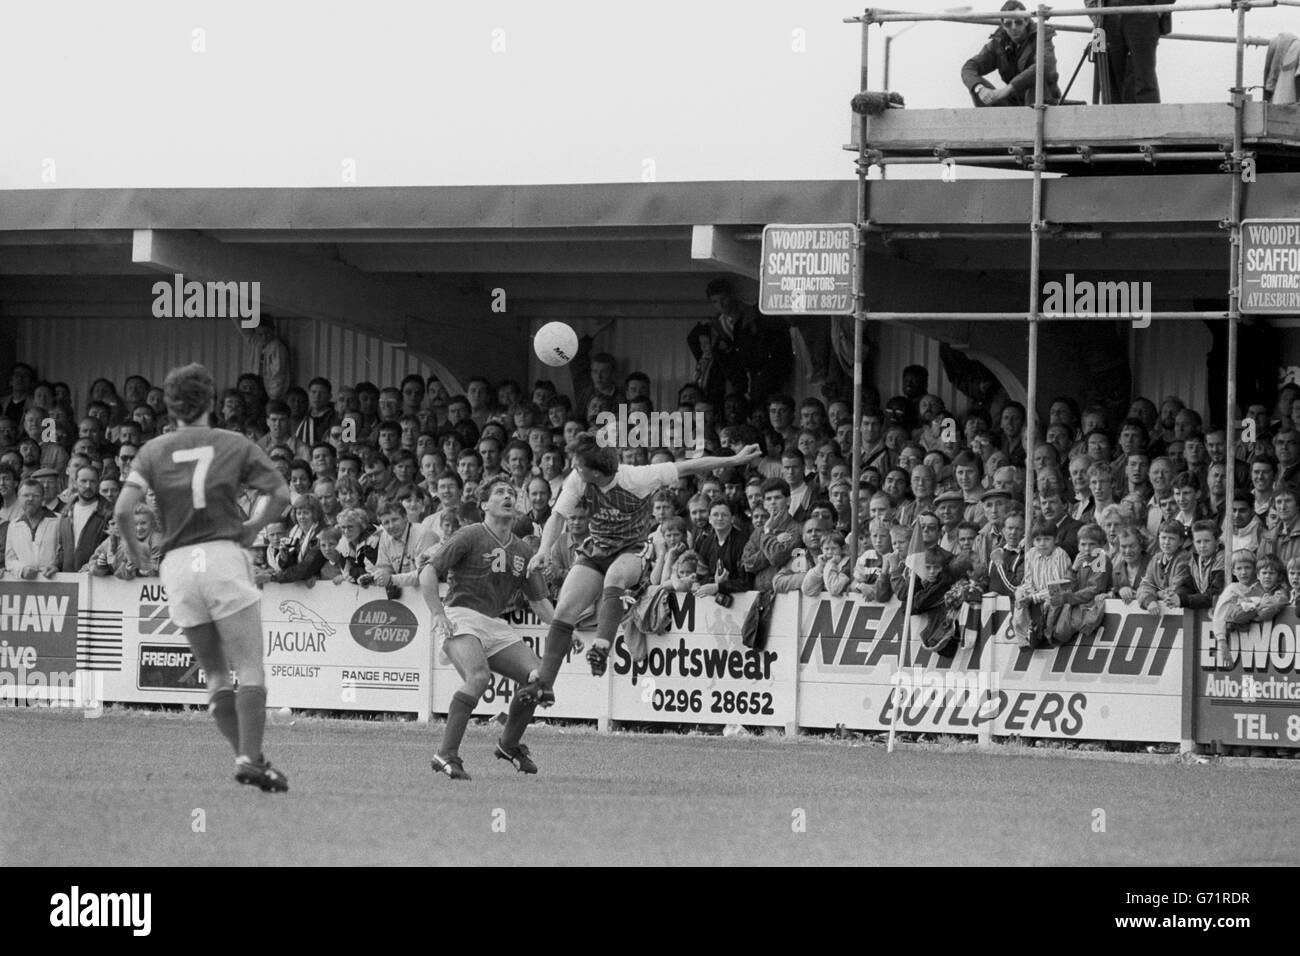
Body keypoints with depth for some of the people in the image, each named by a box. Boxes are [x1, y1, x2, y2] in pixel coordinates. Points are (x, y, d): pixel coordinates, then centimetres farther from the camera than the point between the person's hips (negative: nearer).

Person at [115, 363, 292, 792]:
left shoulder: (154, 451, 7)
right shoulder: (234, 445, 5)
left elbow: (124, 507, -5)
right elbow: (281, 494, 0)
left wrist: (131, 544, 12)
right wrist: (252, 528, 15)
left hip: (177, 564, 3)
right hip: (223, 557, -3)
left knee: (215, 673, 12)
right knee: (250, 669, -4)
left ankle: (247, 756, 3)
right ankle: (250, 756, -19)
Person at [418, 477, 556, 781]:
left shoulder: (522, 552, 16)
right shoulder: (470, 536, -5)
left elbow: (539, 600, 20)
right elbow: (428, 570, -10)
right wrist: (438, 613, -21)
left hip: (496, 625, 7)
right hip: (460, 618, -7)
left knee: (539, 676, -8)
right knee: (479, 676, -32)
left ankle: (509, 744, 14)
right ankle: (446, 754, -28)